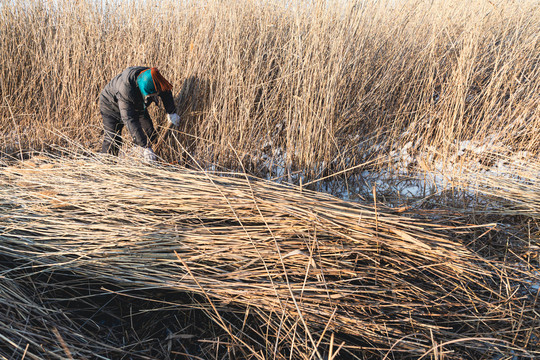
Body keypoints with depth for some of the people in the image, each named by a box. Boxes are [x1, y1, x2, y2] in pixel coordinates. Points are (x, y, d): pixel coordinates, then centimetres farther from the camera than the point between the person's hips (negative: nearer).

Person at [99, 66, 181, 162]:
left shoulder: (153, 80, -28)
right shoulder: (125, 89, -45)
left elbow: (166, 92, -3)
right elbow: (129, 120, -47)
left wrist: (171, 112, 7)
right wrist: (145, 146, -51)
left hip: (136, 106, 5)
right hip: (112, 106, -5)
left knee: (151, 135, -2)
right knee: (112, 141, -13)